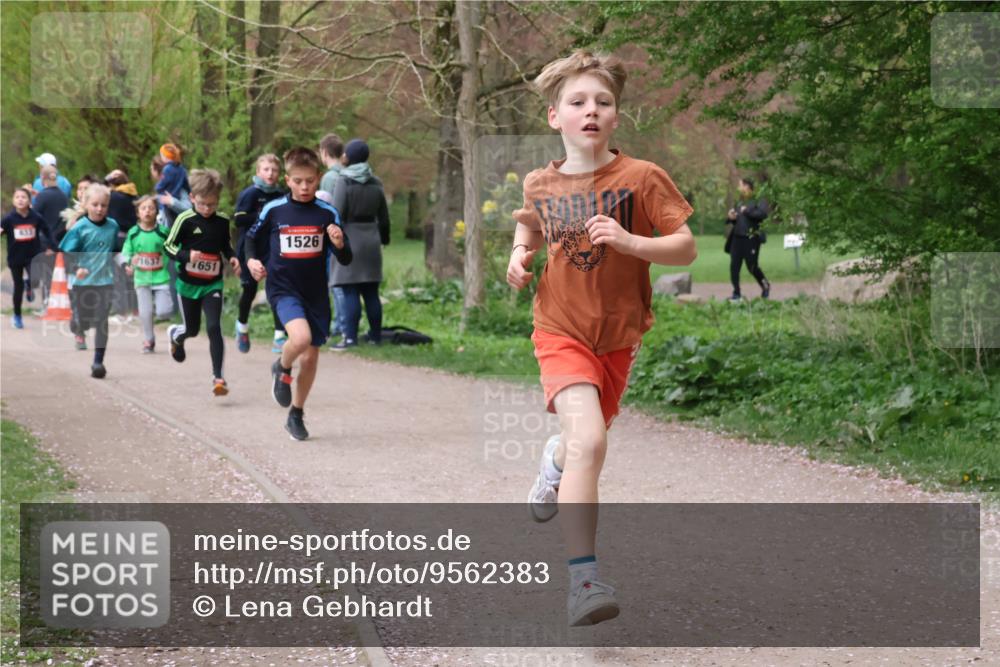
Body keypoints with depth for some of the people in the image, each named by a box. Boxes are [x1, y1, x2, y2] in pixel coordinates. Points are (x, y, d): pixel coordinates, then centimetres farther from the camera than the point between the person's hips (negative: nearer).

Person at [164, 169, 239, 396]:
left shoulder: (222, 222, -2)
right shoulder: (185, 220, -12)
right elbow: (168, 246, -8)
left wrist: (233, 258, -4)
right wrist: (187, 255, -26)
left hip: (212, 285, 1)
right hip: (188, 284, -1)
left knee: (214, 328, -14)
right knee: (192, 329, 14)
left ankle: (218, 377, -12)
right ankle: (176, 335, 52)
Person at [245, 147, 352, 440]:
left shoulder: (327, 213, -3)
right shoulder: (274, 210, -4)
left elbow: (346, 259, -2)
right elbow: (252, 237, 13)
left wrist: (339, 244, -23)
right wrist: (251, 260, -6)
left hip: (316, 292, 2)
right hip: (283, 287, -2)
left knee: (311, 356, 8)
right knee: (300, 337, -28)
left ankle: (296, 414, 29)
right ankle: (282, 370, 6)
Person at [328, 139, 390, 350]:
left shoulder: (344, 181, -9)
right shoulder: (375, 184, 9)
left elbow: (337, 214, -14)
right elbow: (384, 216, 13)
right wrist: (383, 239, 24)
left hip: (350, 240, -6)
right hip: (371, 240, 6)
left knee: (350, 292, -6)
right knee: (371, 291, 11)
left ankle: (350, 336, -10)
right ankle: (375, 334, 15)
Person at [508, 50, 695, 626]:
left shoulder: (641, 178, -10)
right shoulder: (540, 184, -2)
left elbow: (687, 248, -11)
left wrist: (630, 241, -27)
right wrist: (521, 255, 0)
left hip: (619, 336, 2)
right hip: (562, 330, -1)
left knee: (585, 440, 22)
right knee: (589, 440, -24)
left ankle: (556, 462, 63)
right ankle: (584, 579, -25)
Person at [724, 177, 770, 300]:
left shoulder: (759, 200, -5)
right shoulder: (739, 202, 15)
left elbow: (763, 214, -21)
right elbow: (730, 221, 23)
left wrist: (747, 211, -16)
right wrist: (731, 218, 0)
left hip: (751, 238, -6)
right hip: (737, 238, 6)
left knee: (752, 267, 3)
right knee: (734, 266, -1)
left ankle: (765, 286, 29)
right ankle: (736, 293, 6)